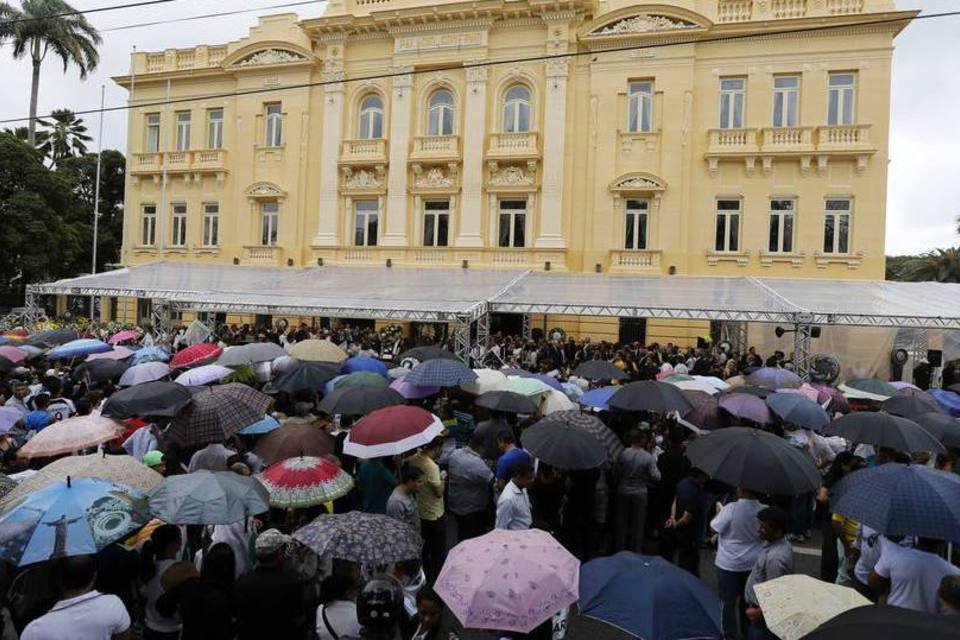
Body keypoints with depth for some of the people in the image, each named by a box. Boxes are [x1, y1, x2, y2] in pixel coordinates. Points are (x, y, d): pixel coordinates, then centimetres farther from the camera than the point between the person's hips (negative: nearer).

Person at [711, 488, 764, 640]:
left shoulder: (730, 509, -25)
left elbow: (715, 527, -10)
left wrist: (719, 511, 6)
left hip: (730, 564, -4)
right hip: (753, 563, 5)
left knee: (728, 601, 9)